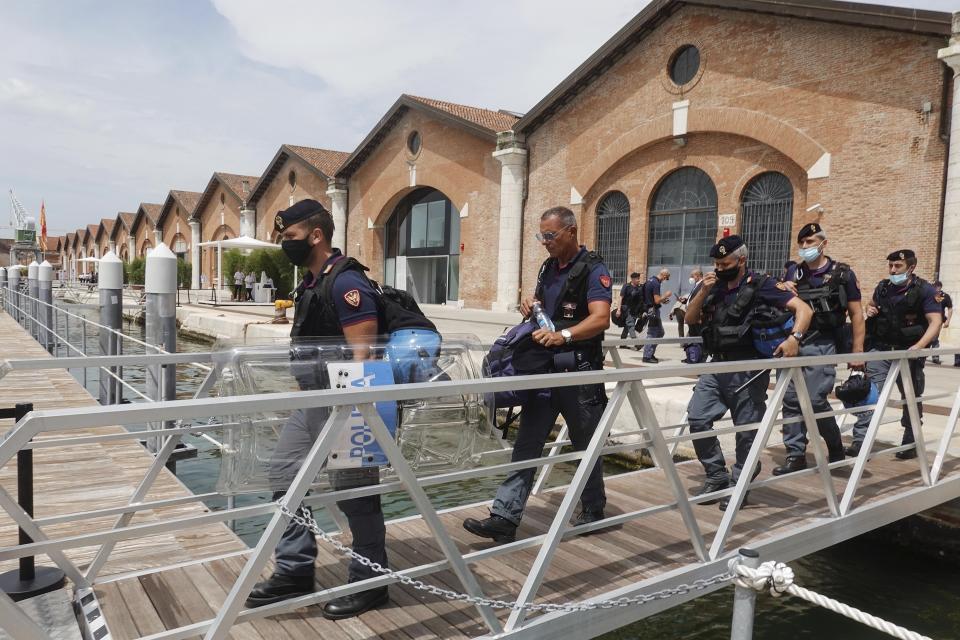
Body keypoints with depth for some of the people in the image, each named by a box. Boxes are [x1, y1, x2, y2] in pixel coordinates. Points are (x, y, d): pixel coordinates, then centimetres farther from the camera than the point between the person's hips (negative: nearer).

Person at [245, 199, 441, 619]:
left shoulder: (345, 282, -18)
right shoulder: (311, 282, 13)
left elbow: (362, 353, -23)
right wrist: (306, 392, 22)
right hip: (314, 398, 10)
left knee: (353, 488, 0)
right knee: (285, 470, 11)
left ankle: (369, 582, 17)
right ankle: (295, 571, 22)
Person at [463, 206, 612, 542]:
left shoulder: (593, 269, -9)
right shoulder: (548, 268, 14)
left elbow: (601, 318, -22)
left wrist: (563, 336, -38)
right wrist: (530, 307, 4)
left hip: (579, 371, -6)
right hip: (544, 368, 6)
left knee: (586, 446, 11)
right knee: (526, 444, 1)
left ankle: (593, 510, 31)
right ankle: (505, 518, 3)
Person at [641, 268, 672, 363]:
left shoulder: (651, 280, 12)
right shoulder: (656, 283, -19)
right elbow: (657, 300, -23)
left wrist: (663, 300, 16)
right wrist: (665, 295, -7)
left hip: (650, 310, 10)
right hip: (653, 310, -10)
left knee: (660, 332, 16)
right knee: (652, 334, -3)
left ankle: (650, 353, 19)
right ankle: (647, 356, 3)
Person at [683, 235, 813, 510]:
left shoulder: (761, 286, -6)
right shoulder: (715, 287, 12)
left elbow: (803, 309, -12)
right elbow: (690, 318, 11)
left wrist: (794, 338, -30)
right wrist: (704, 291, -4)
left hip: (748, 370, -5)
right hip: (716, 367, 6)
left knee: (746, 431, 3)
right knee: (696, 419, -3)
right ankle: (717, 477, 13)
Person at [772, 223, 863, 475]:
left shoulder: (842, 274, 3)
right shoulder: (793, 272, 12)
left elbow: (856, 314, 2)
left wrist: (857, 351, -4)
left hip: (821, 345, -4)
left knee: (815, 399, -11)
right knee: (791, 399, 2)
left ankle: (836, 447, 14)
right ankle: (795, 455, 10)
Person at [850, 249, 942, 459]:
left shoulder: (925, 290, -7)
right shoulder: (883, 287, 7)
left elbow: (935, 322, -14)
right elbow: (871, 304, 27)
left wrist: (919, 346, -29)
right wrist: (869, 309, 2)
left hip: (909, 353, -3)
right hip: (881, 349, 3)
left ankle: (910, 443, 28)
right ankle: (860, 441, -15)